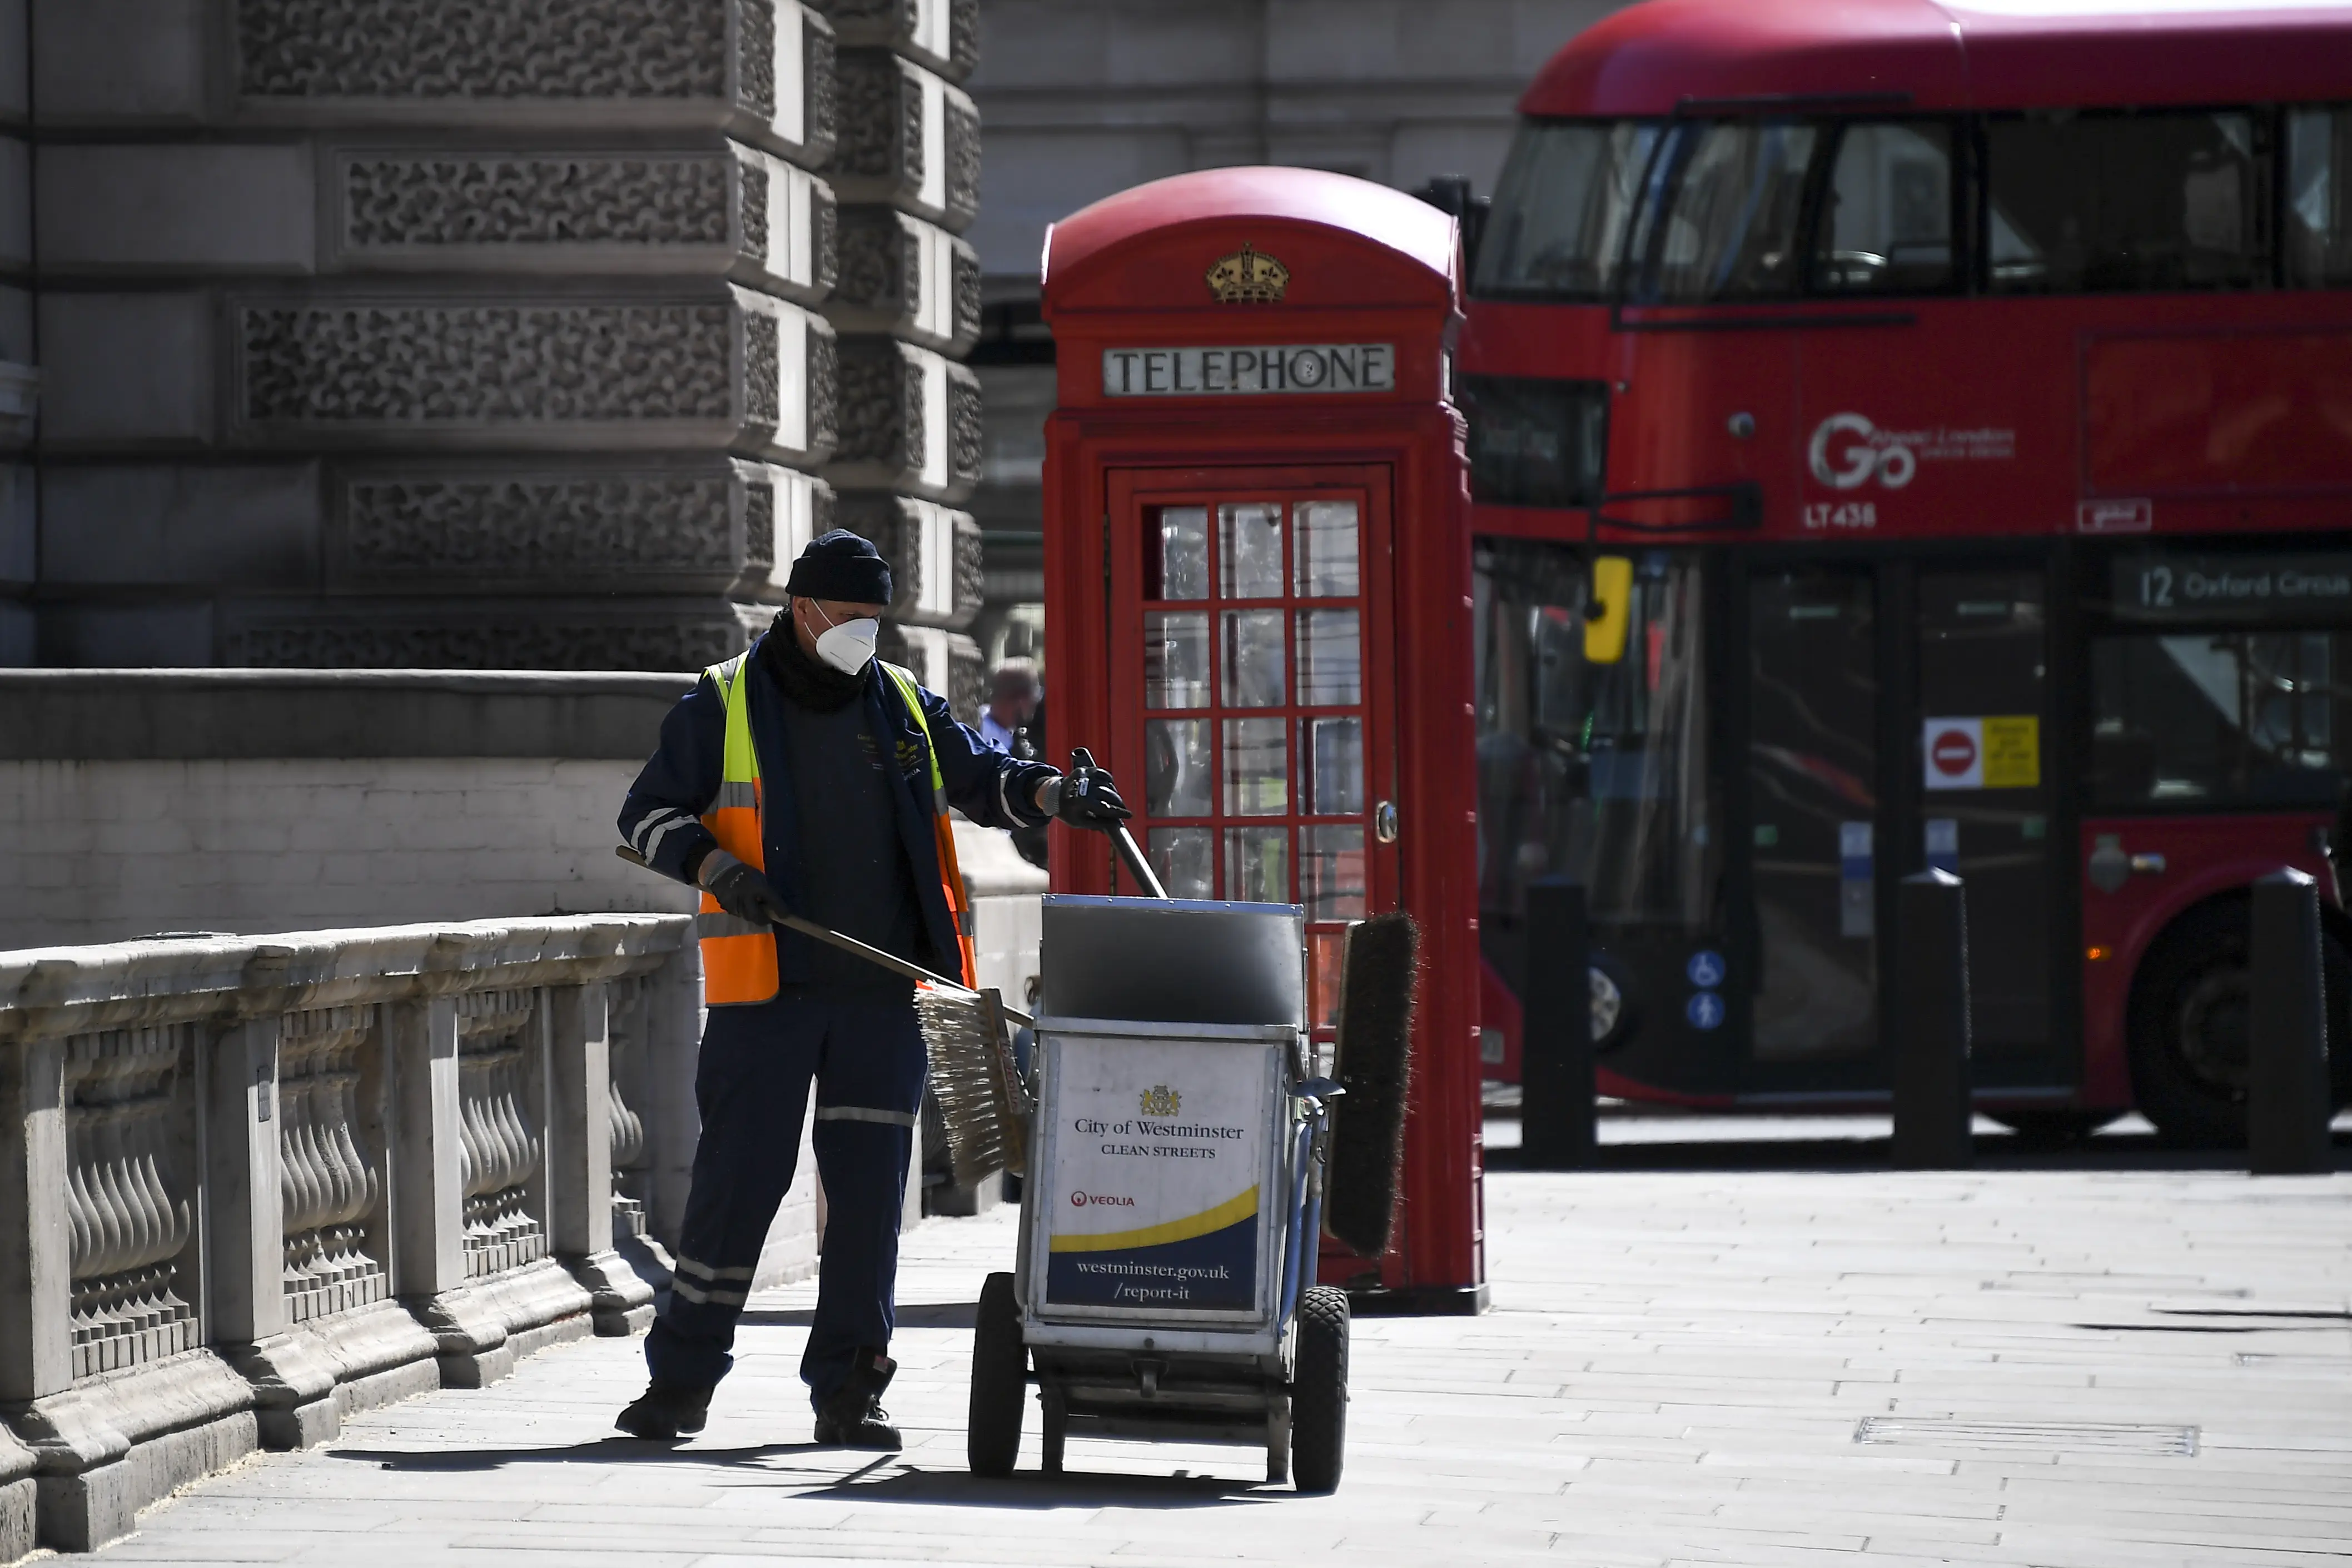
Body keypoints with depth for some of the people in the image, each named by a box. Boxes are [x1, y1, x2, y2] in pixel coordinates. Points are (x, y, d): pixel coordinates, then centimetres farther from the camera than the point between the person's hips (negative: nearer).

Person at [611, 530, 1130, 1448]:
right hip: (765, 991, -3)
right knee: (738, 1176, -4)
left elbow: (979, 778, 15)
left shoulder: (901, 707, 12)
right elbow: (648, 814, 3)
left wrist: (1056, 795, -4)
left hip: (881, 994, 3)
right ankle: (681, 1378, 6)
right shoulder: (723, 706, 2)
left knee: (869, 1188, 1)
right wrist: (719, 870, -14)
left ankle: (848, 1390, 7)